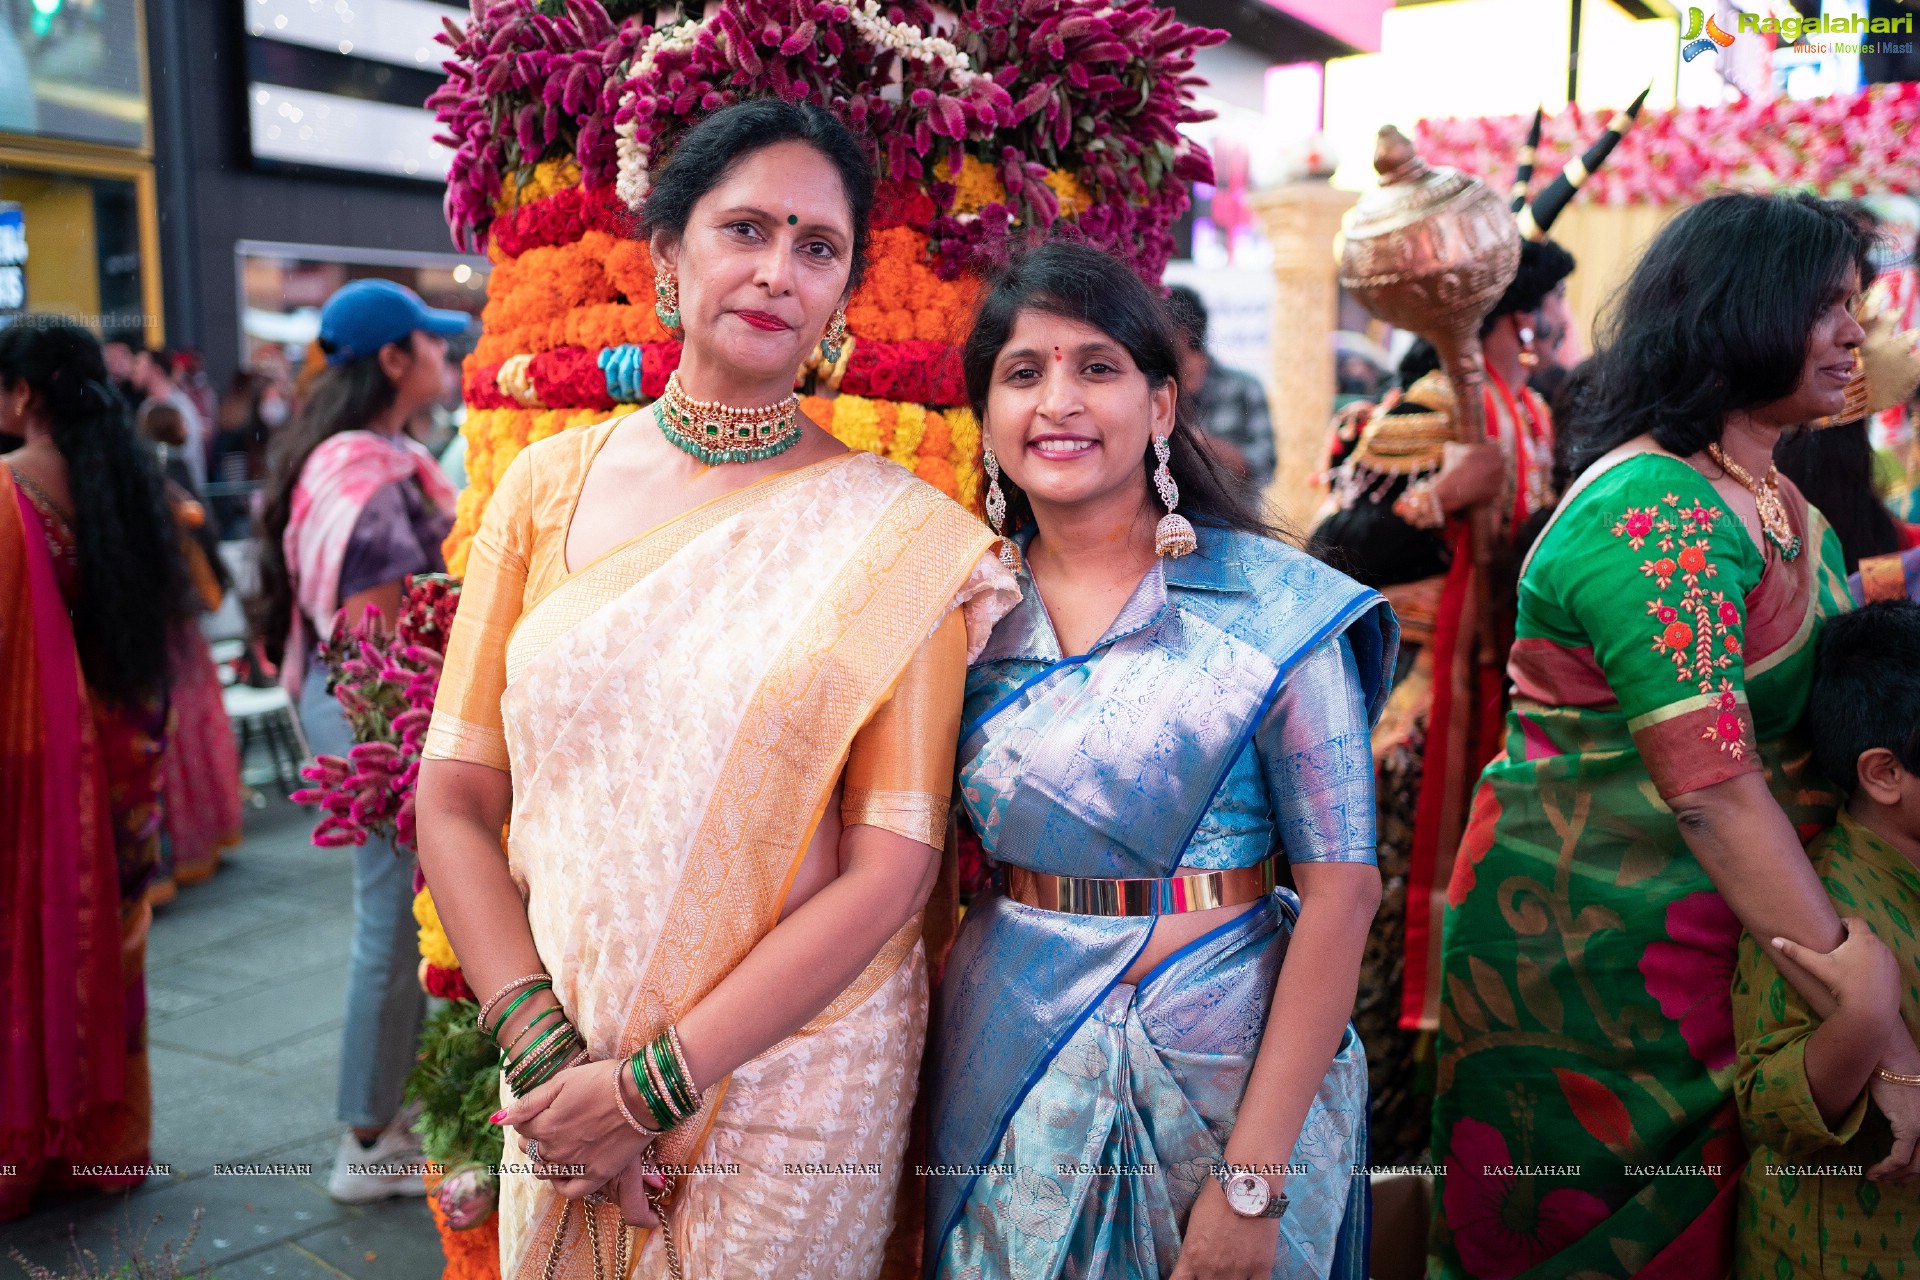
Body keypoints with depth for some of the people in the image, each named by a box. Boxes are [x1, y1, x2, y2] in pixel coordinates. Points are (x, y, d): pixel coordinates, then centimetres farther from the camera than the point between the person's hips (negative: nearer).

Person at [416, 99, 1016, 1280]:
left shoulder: (898, 535, -9)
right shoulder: (551, 484, -1)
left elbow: (892, 868, -12)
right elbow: (456, 797, -1)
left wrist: (654, 1083, -14)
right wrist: (542, 1048, -11)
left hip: (795, 1082, -2)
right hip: (565, 1075, 3)